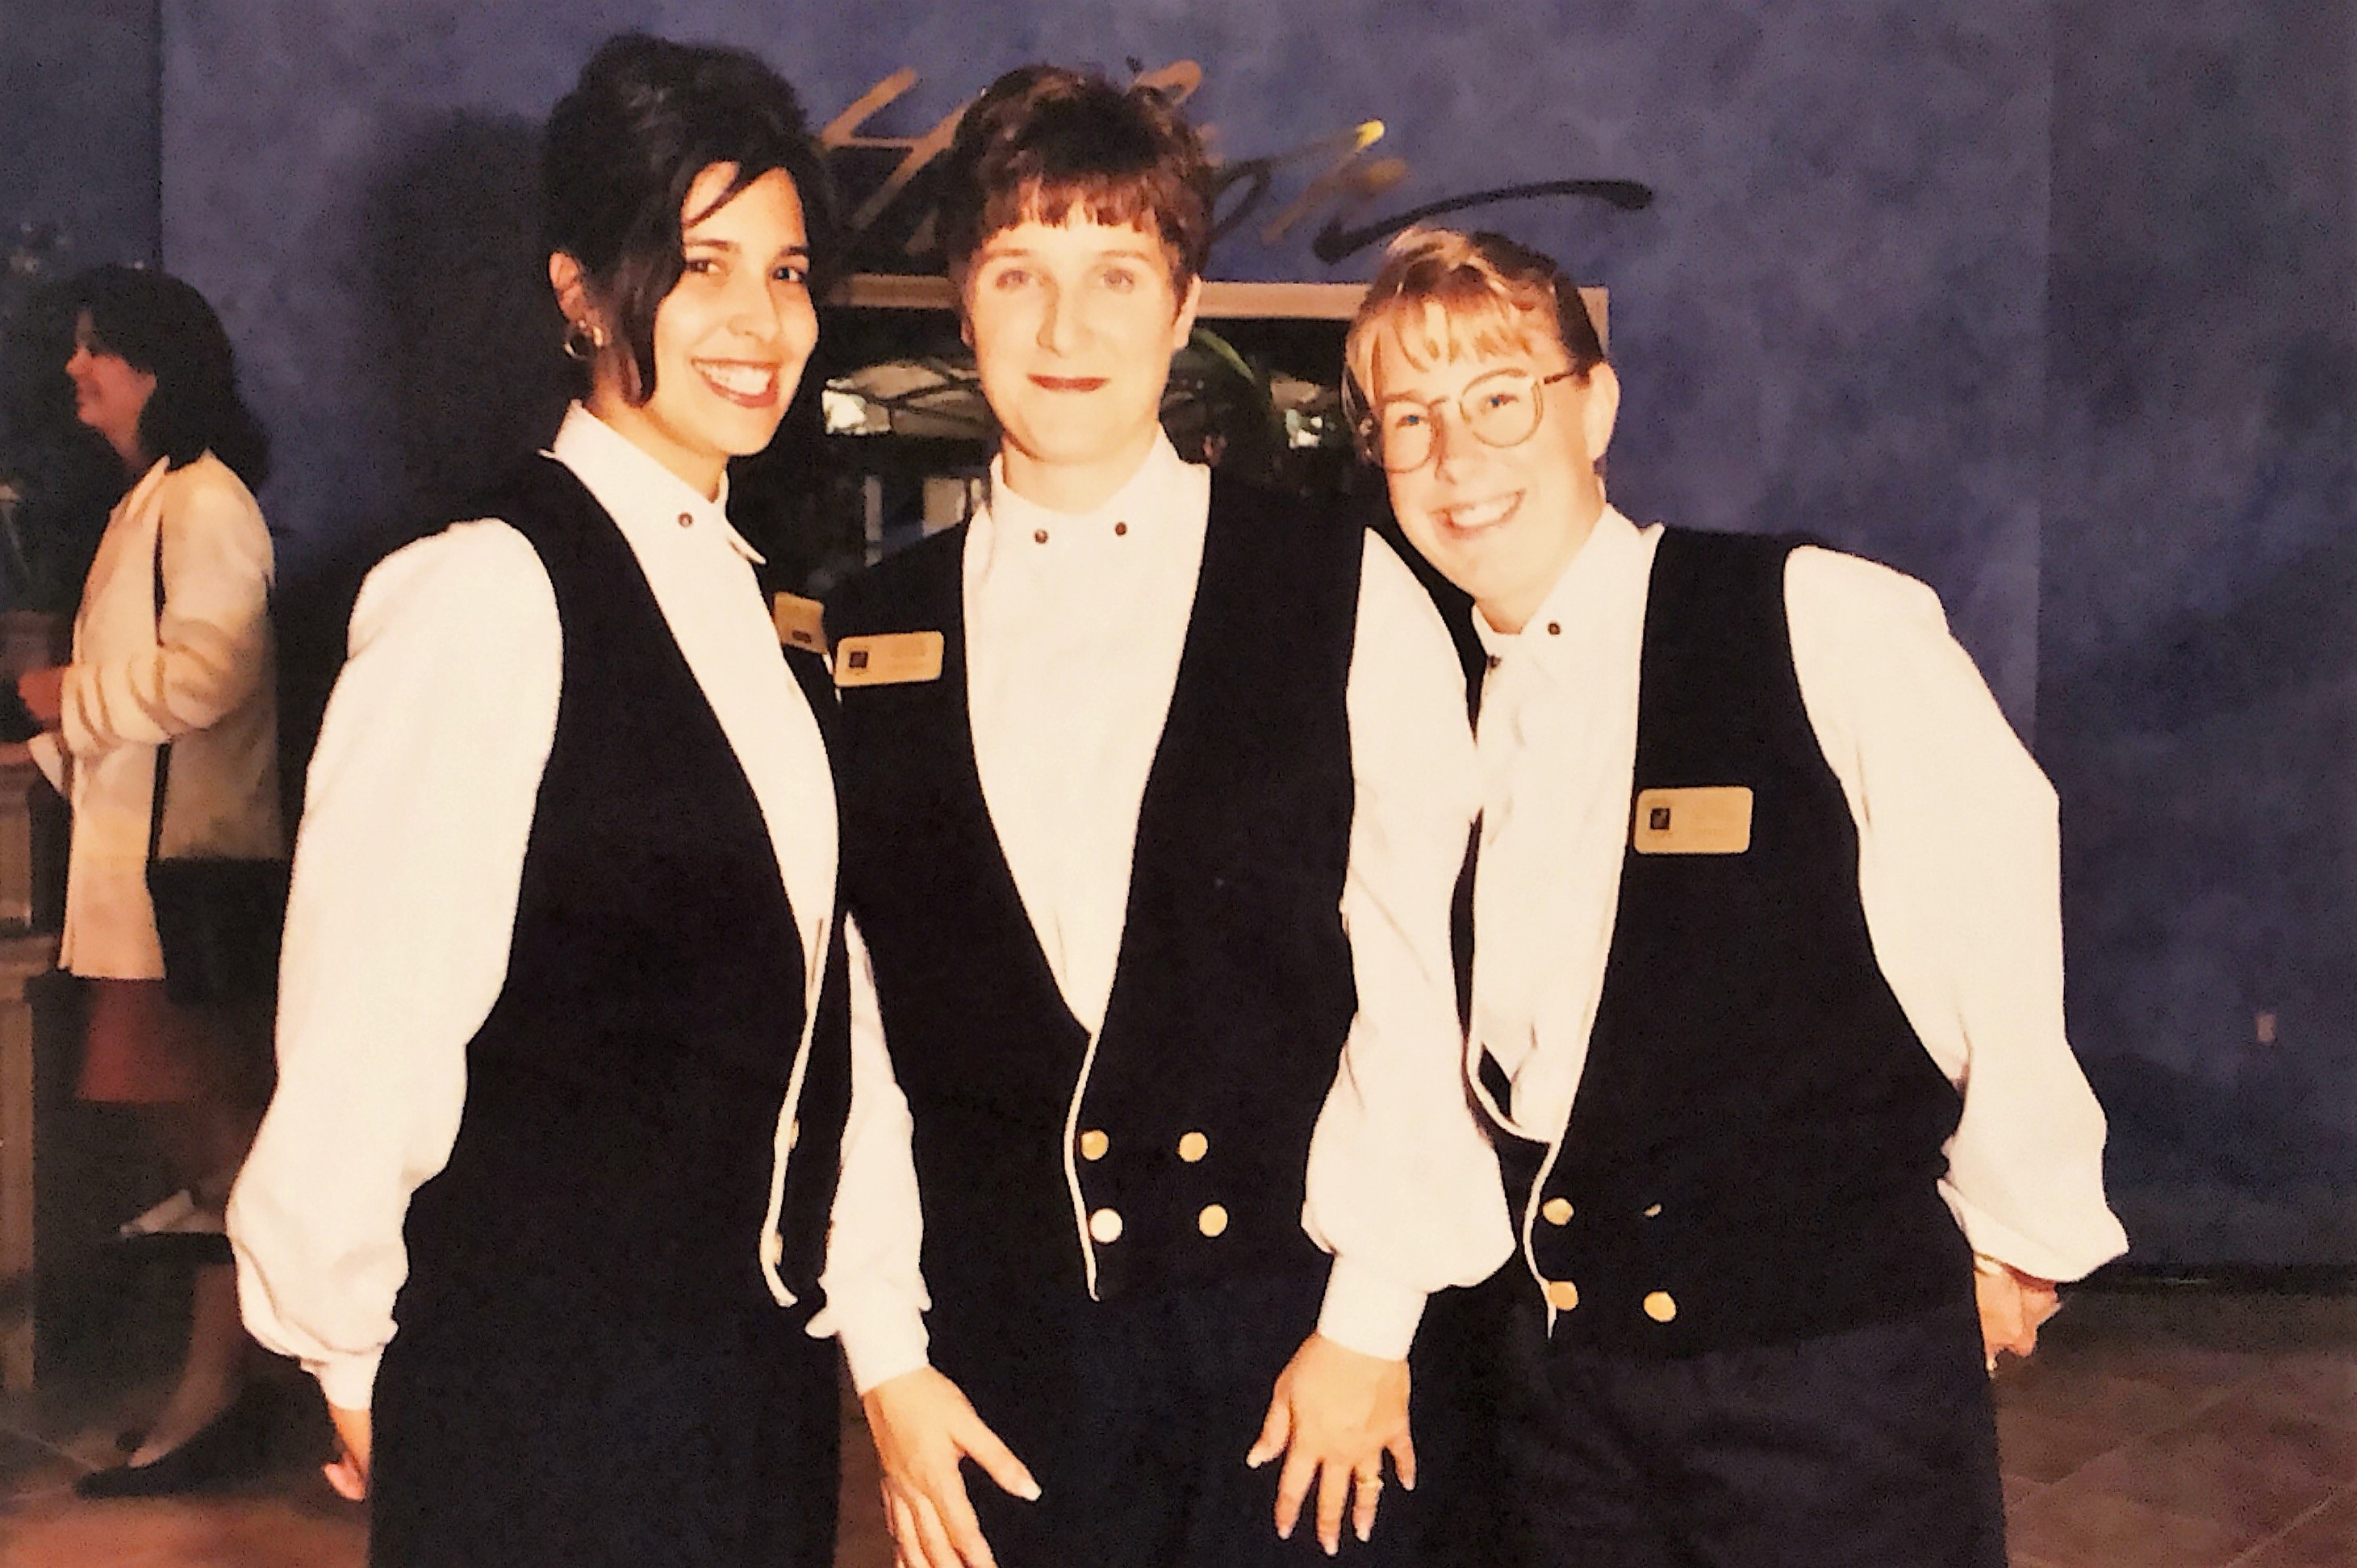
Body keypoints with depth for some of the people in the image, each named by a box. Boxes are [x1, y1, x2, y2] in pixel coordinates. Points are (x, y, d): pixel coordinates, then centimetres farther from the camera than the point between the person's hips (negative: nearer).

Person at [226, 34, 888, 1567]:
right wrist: (355, 1357, -7)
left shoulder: (746, 600, 8)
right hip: (548, 1383, -7)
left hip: (759, 1367, 7)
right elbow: (363, 1027, -17)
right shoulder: (488, 593, -17)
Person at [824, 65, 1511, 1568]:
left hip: (1286, 1324, -1)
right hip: (996, 1353, 2)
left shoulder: (1345, 596, -1)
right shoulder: (870, 638, 4)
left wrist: (1369, 1324, -6)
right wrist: (884, 1357, 1)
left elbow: (1416, 979, -3)